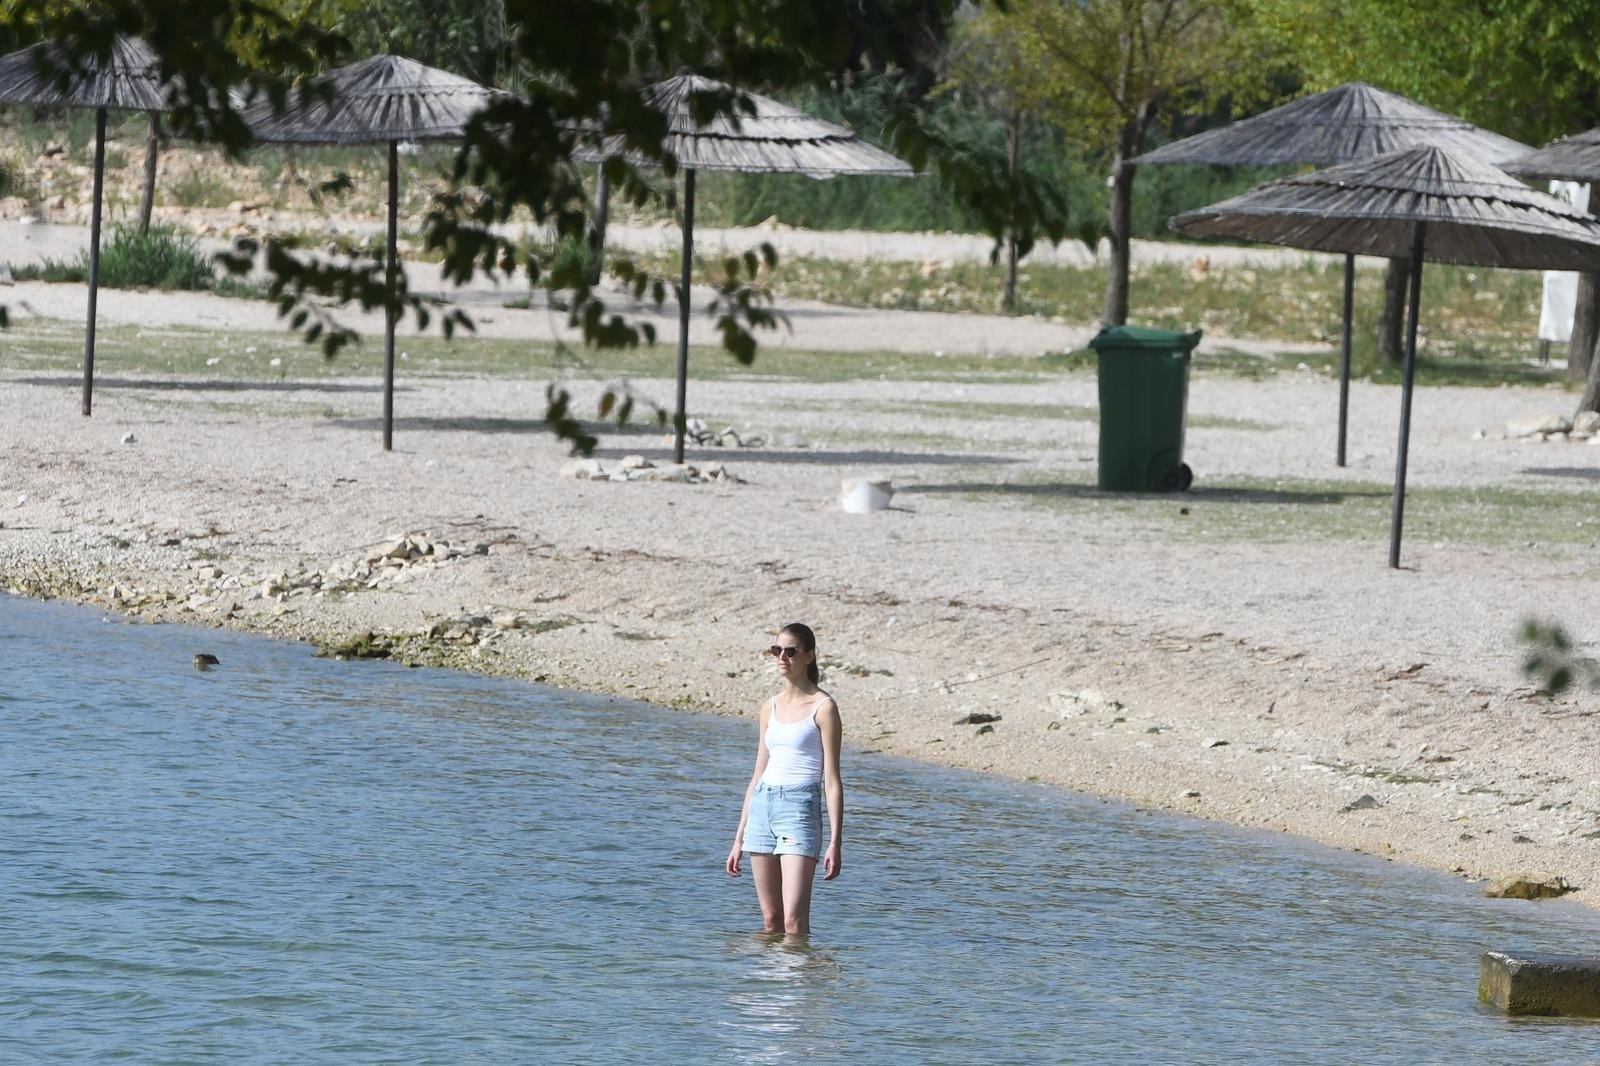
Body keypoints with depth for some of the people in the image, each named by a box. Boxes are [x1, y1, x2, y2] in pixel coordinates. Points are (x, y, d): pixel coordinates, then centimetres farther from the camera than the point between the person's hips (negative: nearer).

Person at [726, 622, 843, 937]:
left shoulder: (822, 707, -4)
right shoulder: (770, 707, 14)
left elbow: (832, 780, -6)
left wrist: (835, 843, -12)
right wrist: (738, 840, 18)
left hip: (800, 808, -6)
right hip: (762, 807, 6)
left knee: (794, 920, -15)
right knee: (770, 921, 7)